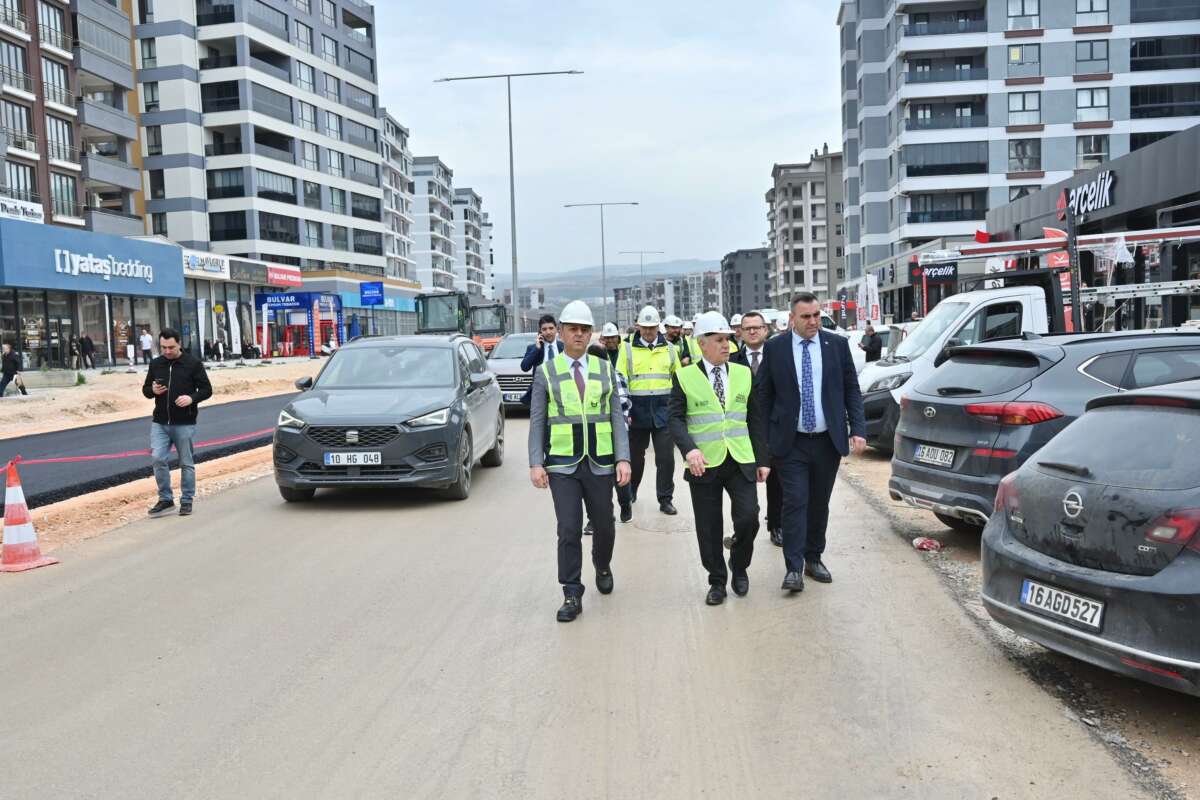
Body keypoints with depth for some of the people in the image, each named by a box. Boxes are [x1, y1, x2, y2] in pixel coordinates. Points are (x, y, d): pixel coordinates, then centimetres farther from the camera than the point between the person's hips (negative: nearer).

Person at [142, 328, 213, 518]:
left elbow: (207, 389, -2)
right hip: (159, 423, 3)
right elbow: (145, 389, 18)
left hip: (184, 424, -3)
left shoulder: (193, 363, -2)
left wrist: (192, 398, -21)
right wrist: (152, 390, -5)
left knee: (186, 463, 4)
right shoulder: (155, 364, 9)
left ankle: (186, 501, 16)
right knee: (158, 459, -7)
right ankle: (165, 499, 7)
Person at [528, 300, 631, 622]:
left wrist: (623, 458, -5)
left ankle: (602, 567, 42)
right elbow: (537, 422, 0)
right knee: (569, 531, -5)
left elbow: (616, 417, 4)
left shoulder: (605, 370, 6)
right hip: (562, 466, -2)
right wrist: (535, 463, -7)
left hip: (599, 464, 2)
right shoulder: (545, 372, 2)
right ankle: (572, 596, 7)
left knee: (604, 527, 11)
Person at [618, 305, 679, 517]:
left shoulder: (669, 348, 7)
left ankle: (665, 499, 8)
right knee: (635, 455, 12)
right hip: (637, 411, -1)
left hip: (663, 410, 1)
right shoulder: (628, 348, 1)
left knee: (666, 457, -2)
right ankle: (630, 492, 32)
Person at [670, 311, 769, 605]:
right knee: (709, 528, 5)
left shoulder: (743, 373, 7)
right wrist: (689, 449, -24)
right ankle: (717, 581, 24)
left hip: (741, 462, 2)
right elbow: (676, 418, -6)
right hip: (704, 464, -2)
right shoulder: (685, 377, -2)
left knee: (748, 518, -8)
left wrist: (762, 459, 6)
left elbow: (755, 419, 10)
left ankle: (739, 567, 21)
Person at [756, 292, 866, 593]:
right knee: (795, 503, -7)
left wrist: (858, 429, -6)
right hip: (790, 443, -2)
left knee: (819, 503, 12)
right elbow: (764, 395, 2)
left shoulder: (837, 344, 3)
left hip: (828, 441, 2)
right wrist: (764, 440, -2)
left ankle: (814, 558, 27)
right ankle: (794, 568, -3)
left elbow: (851, 389, 5)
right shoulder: (774, 348, -1)